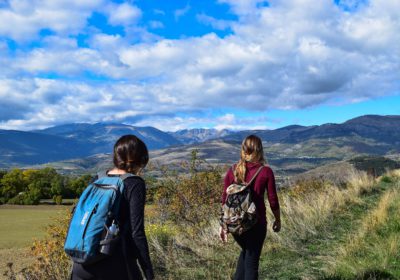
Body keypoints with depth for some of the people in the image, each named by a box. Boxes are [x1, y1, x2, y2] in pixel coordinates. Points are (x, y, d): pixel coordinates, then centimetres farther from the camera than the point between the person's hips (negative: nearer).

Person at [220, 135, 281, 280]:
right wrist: (278, 220, 12)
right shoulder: (266, 171, -10)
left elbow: (225, 199, 0)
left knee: (246, 251, 29)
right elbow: (273, 201, -5)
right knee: (252, 260, 12)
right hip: (256, 223, -3)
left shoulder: (233, 170, -2)